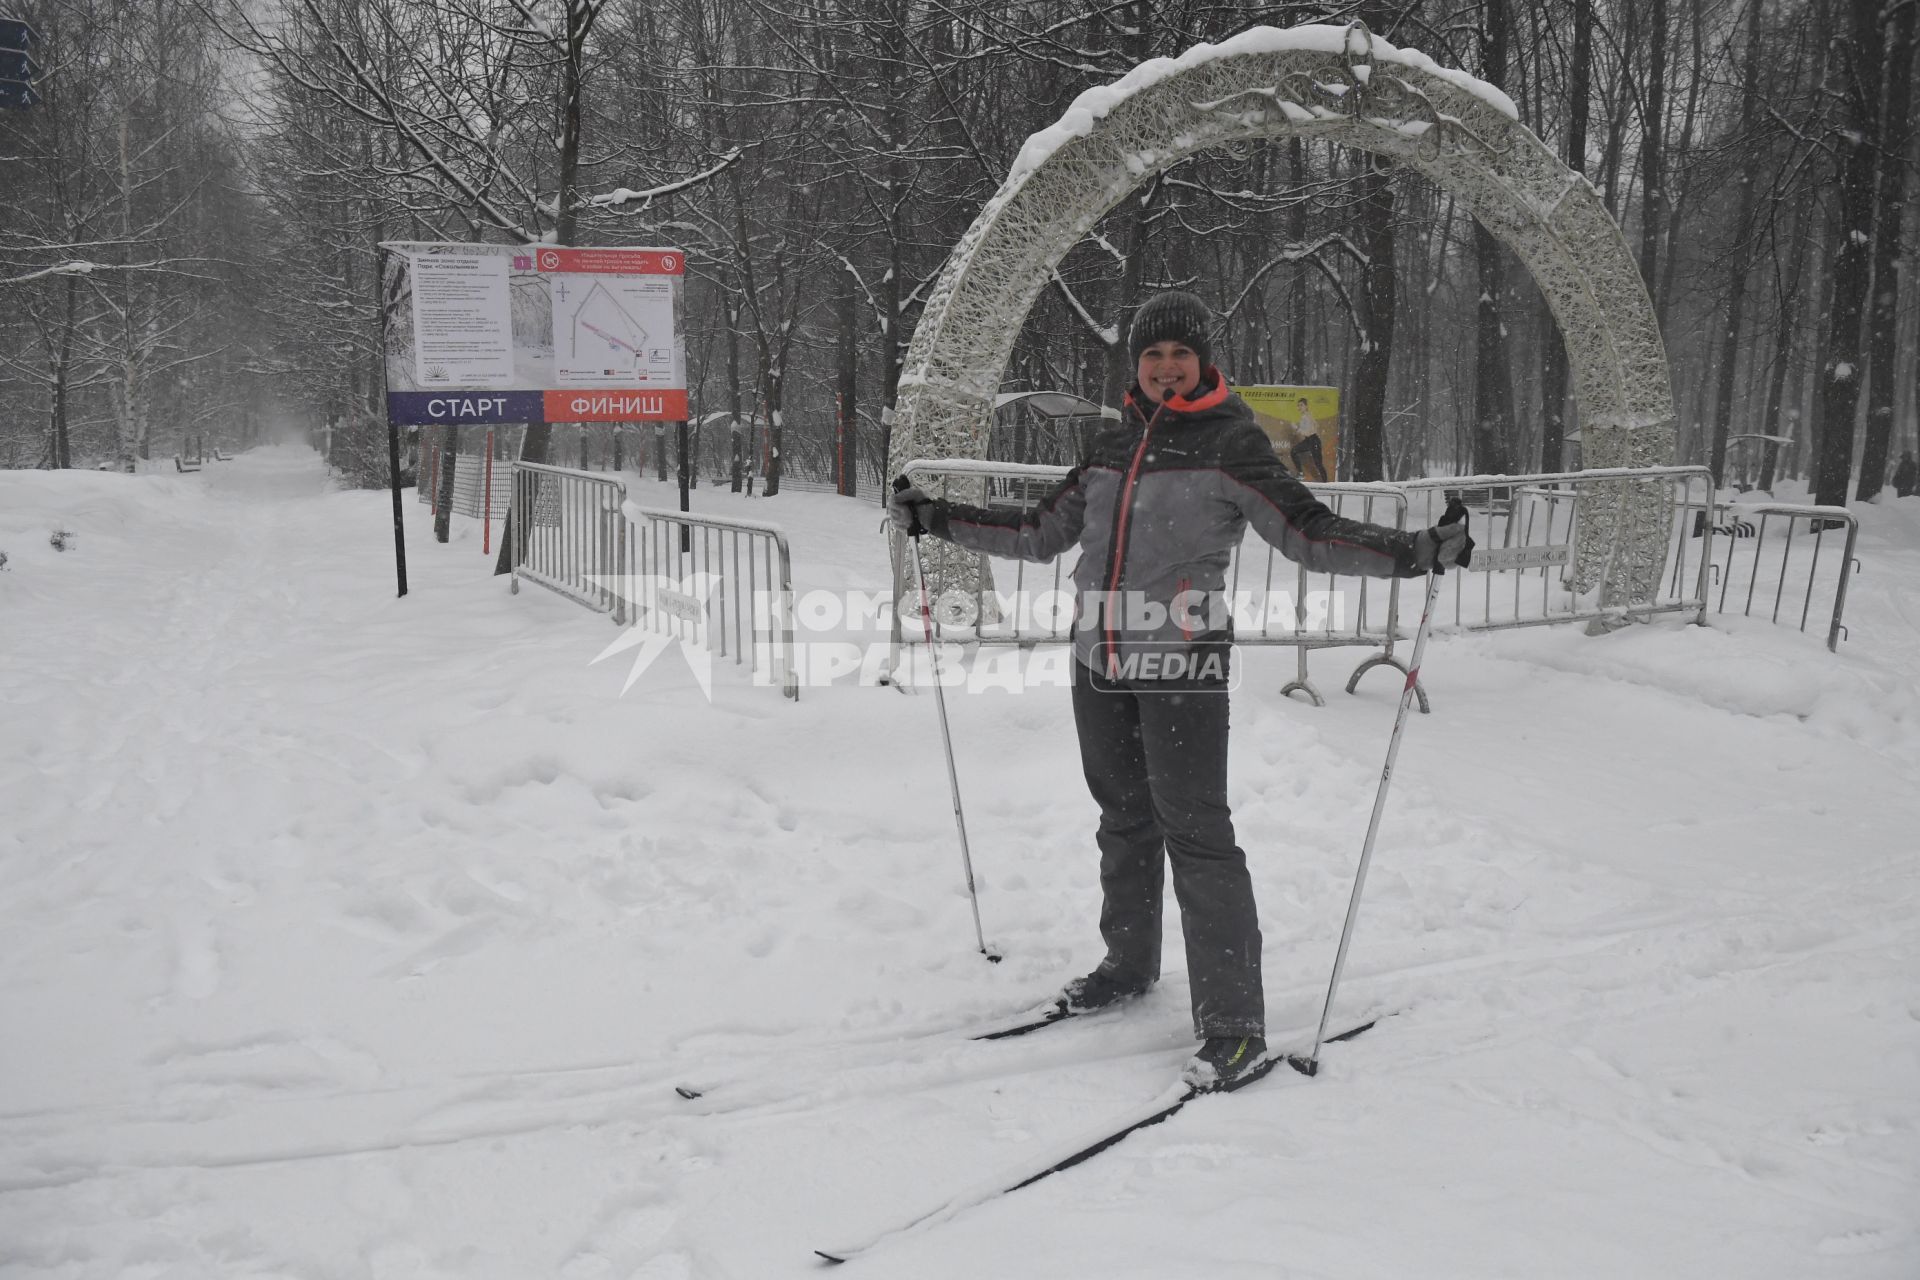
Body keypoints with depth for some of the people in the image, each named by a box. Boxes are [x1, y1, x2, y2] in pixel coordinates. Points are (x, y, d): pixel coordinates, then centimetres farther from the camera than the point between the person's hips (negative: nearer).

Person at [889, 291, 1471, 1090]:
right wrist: (938, 520, 19)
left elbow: (1308, 533, -9)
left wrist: (1413, 552, -22)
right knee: (1124, 819, 16)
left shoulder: (1231, 441, -3)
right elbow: (1042, 534, 20)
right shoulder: (1114, 446, 14)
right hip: (1099, 663, 6)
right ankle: (1129, 963, 35)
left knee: (1195, 830, -8)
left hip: (1183, 666, -6)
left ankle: (1235, 1024, -1)